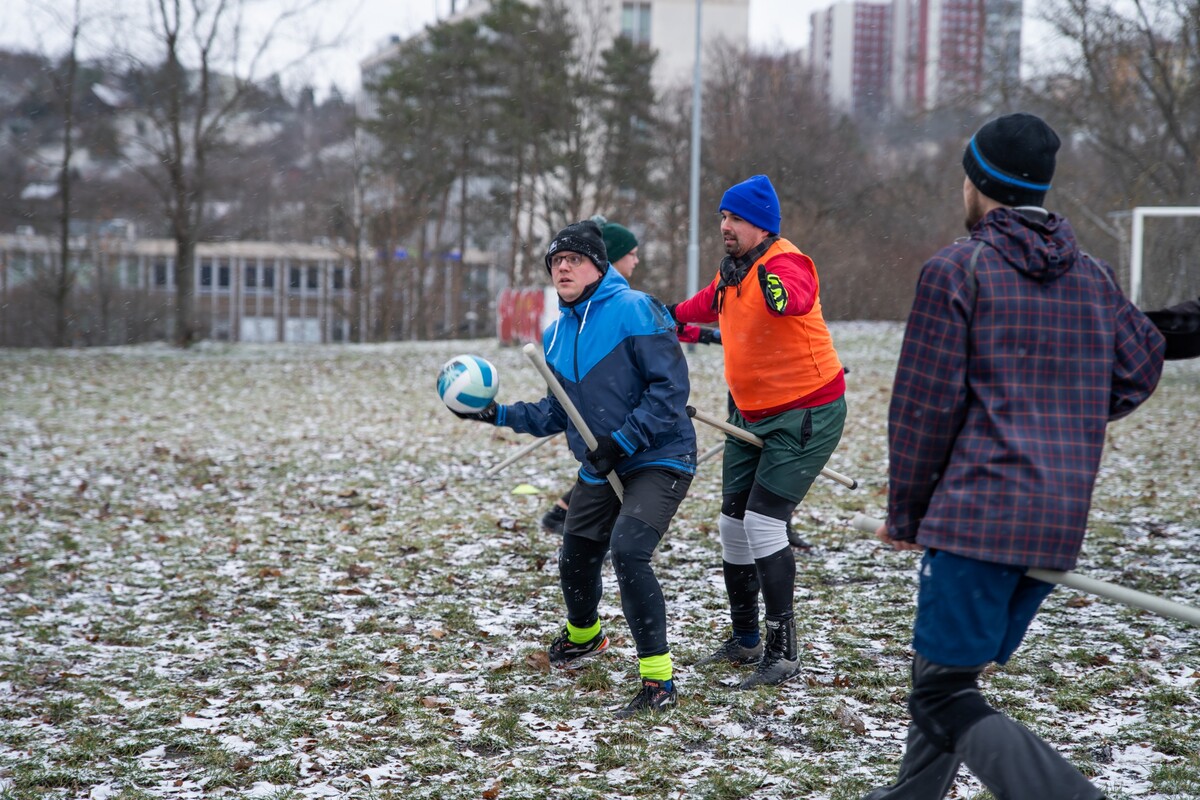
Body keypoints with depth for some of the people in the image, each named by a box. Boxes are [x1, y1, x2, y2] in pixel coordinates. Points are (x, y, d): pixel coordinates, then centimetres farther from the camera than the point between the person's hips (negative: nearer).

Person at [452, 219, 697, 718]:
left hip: (658, 460, -7)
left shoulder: (634, 311, -15)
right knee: (575, 562, 16)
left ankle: (658, 680, -17)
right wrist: (500, 414, 3)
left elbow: (670, 388, -19)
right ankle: (582, 635, 52)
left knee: (628, 551, -27)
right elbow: (557, 413, 16)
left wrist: (621, 441, -22)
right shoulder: (557, 335, 8)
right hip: (598, 471, 8)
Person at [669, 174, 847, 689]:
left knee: (763, 524, -15)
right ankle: (745, 641, 28)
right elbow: (712, 302, 29)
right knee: (733, 525, 12)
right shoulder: (731, 271, 5)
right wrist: (672, 315, 38)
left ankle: (782, 654, -5)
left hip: (805, 416, -9)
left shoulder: (787, 262, -21)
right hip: (751, 415, 9)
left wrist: (779, 293, -67)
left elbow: (796, 296, -46)